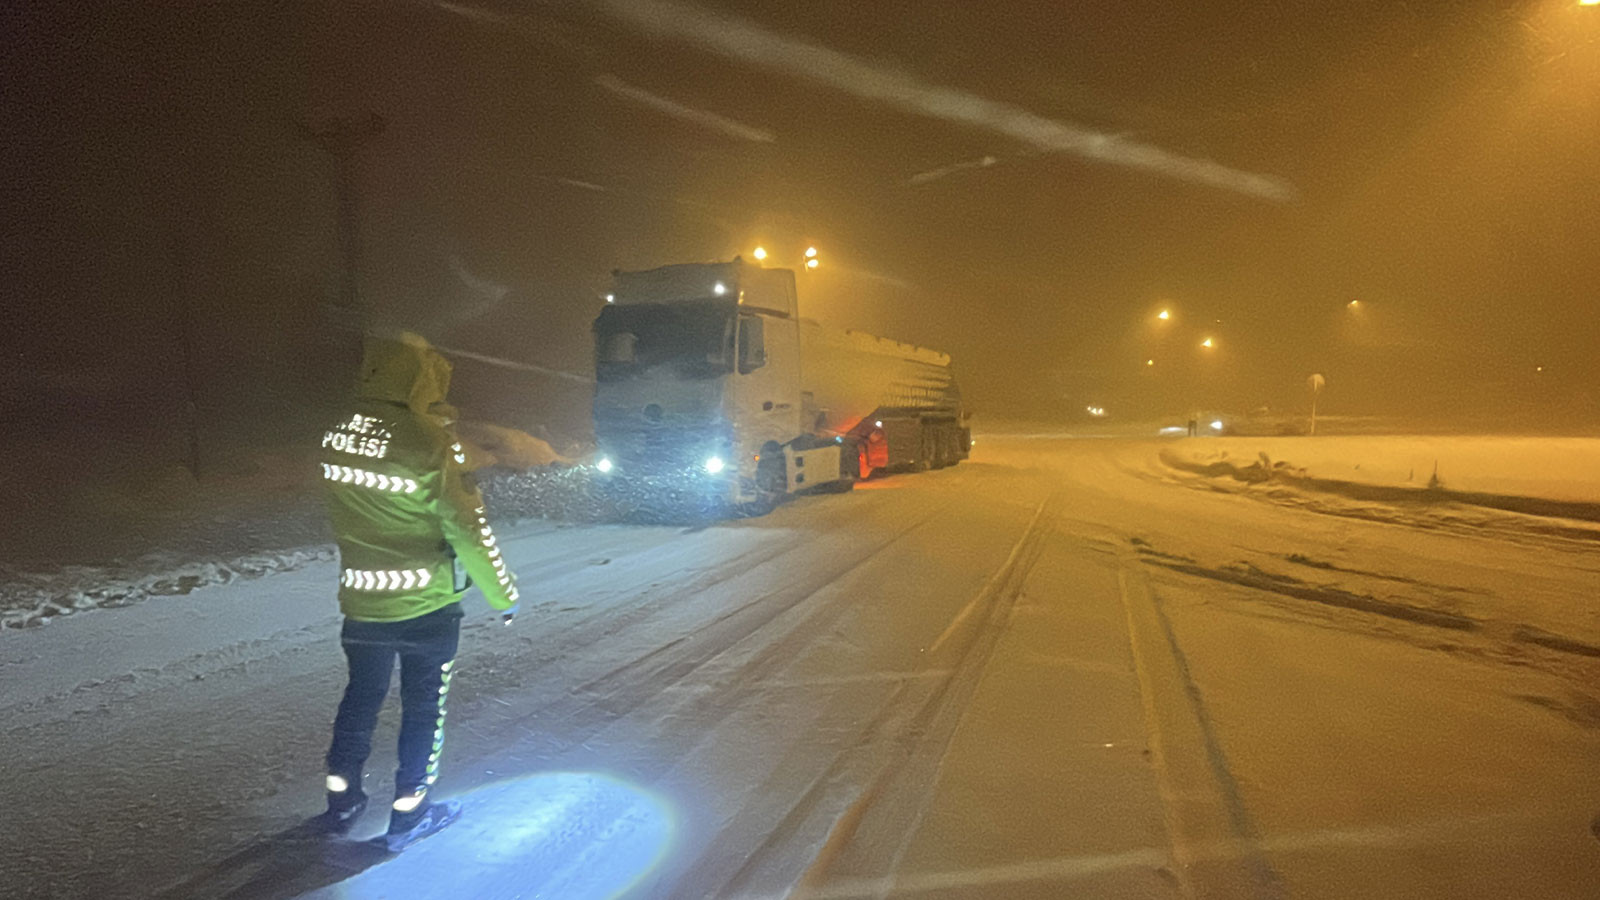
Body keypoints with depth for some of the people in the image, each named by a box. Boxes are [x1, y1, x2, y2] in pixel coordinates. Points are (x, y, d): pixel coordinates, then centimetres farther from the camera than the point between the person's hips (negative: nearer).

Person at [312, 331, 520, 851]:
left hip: (360, 602, 5)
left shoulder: (337, 437, -4)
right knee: (424, 707, 12)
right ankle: (409, 815, 23)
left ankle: (341, 803, 35)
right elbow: (469, 529, -17)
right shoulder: (431, 444, -21)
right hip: (425, 604, -5)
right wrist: (504, 595, -5)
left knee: (361, 696, 23)